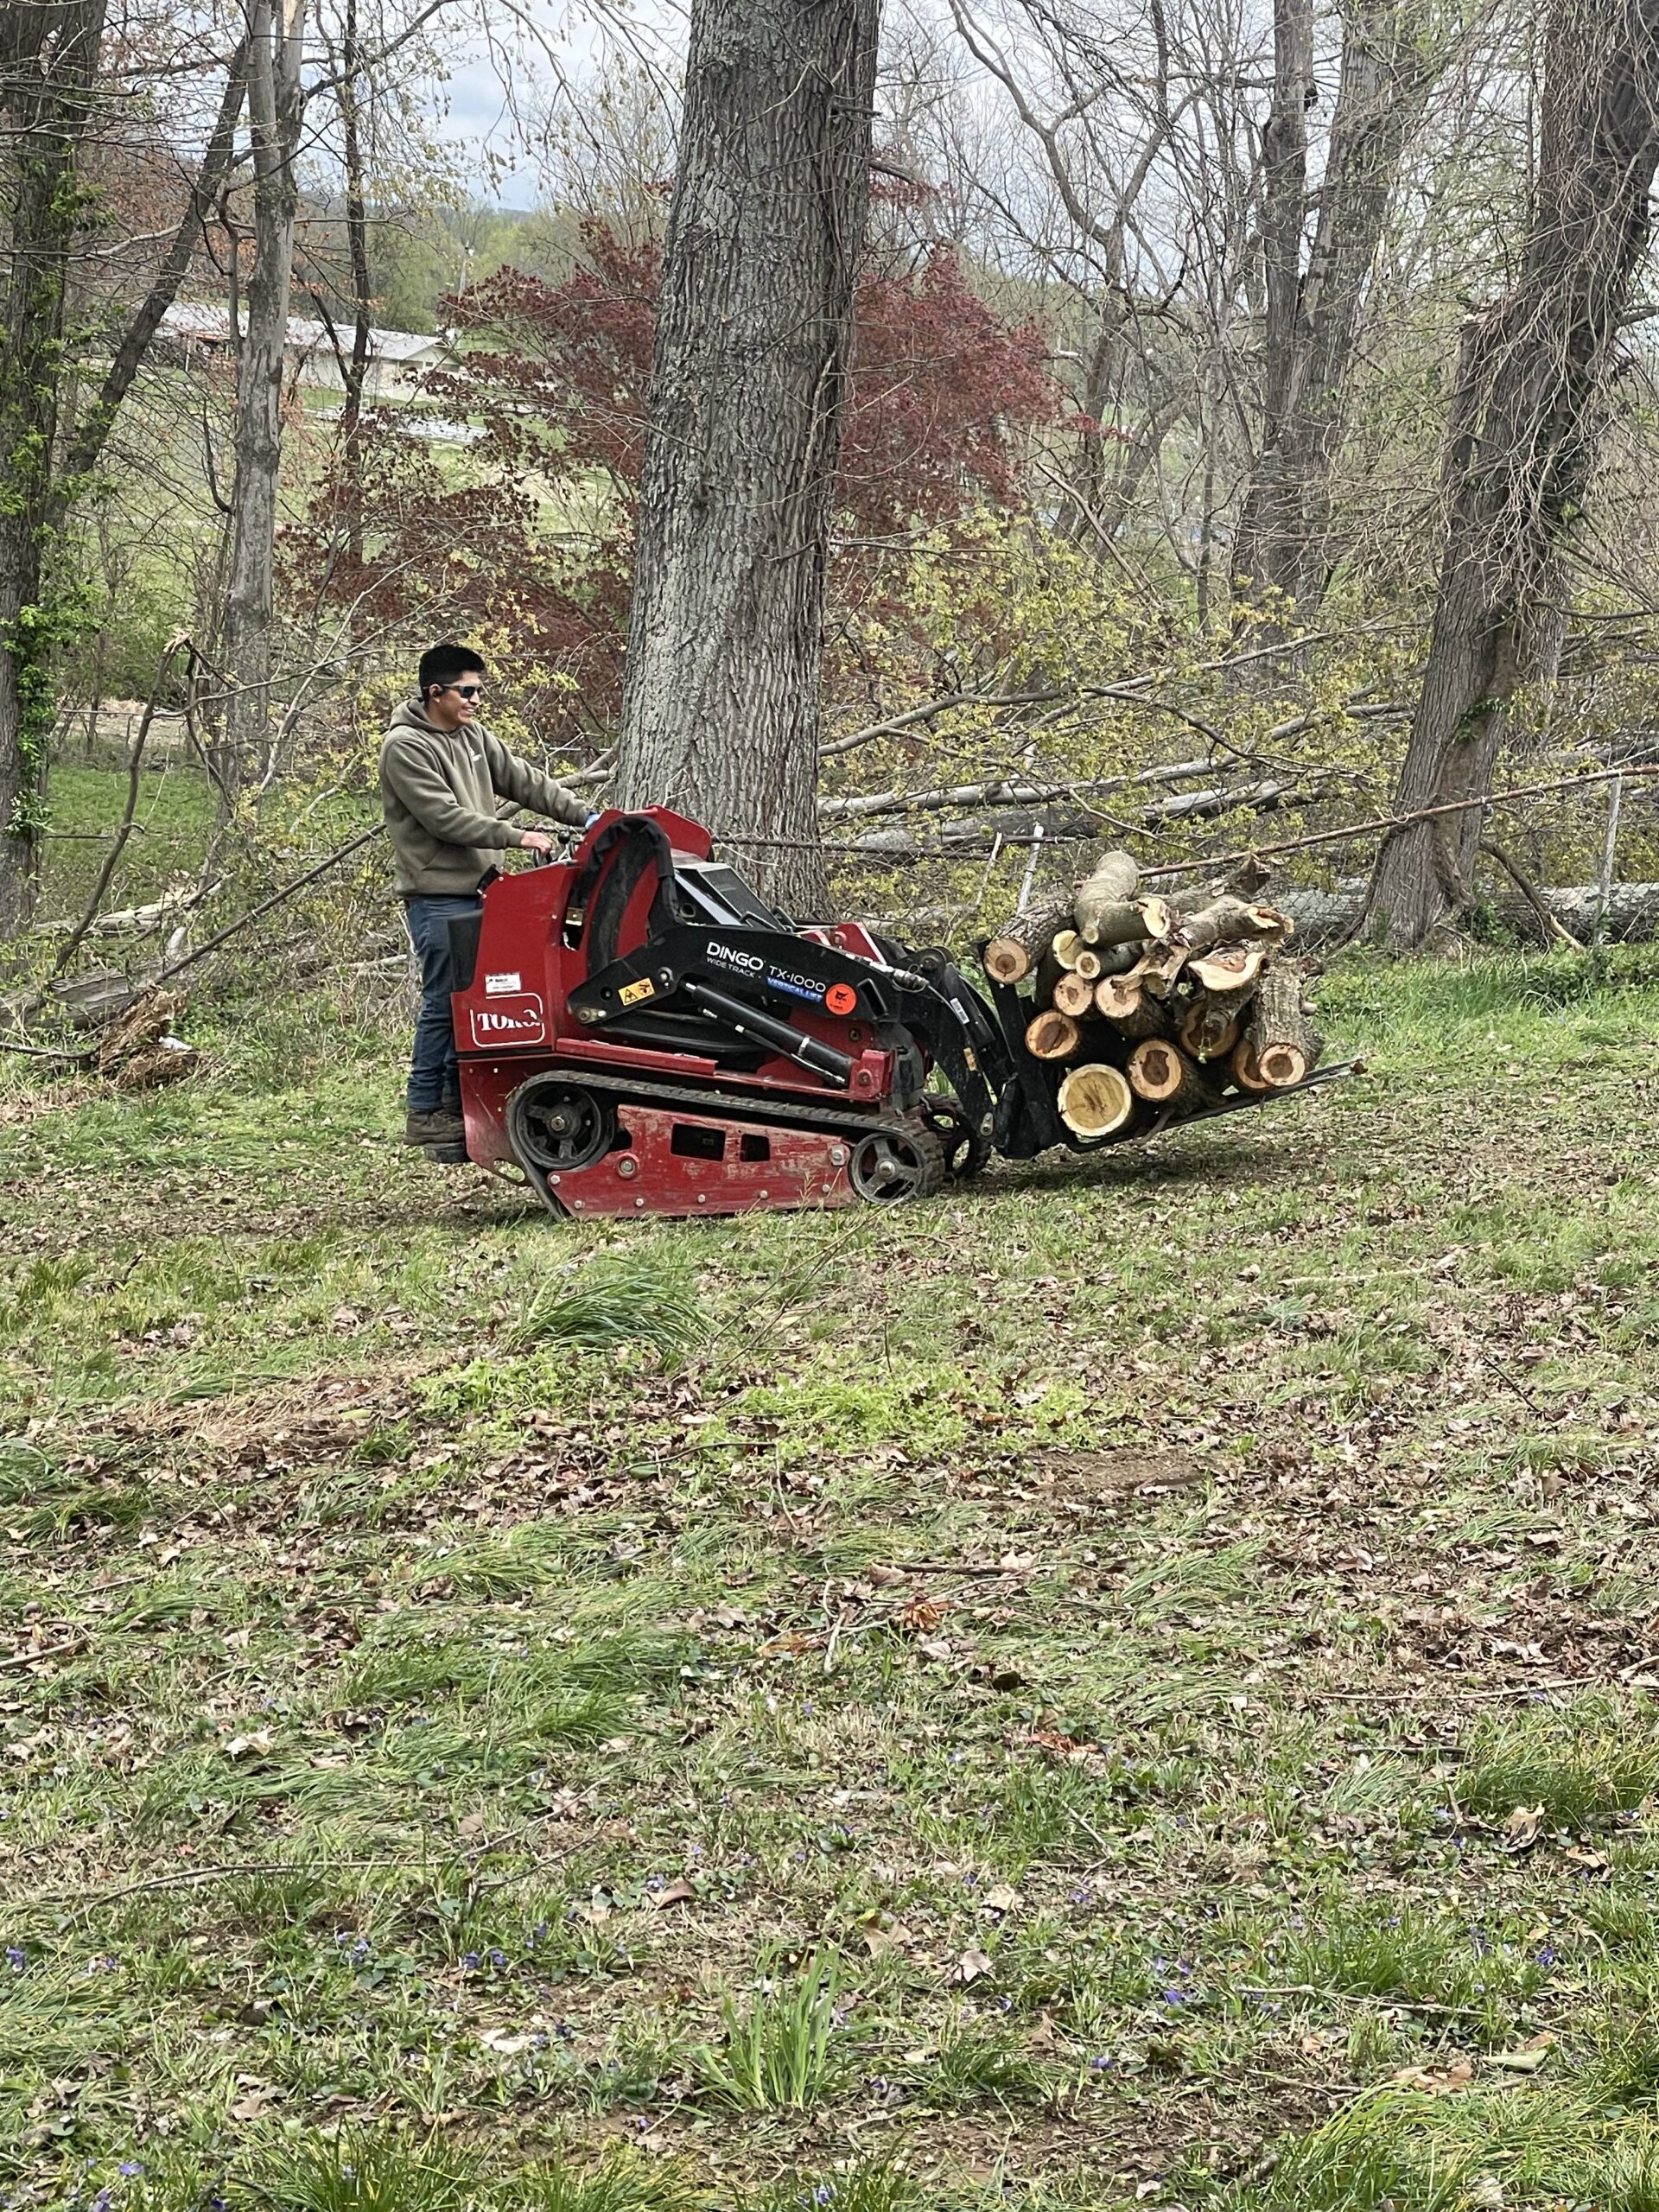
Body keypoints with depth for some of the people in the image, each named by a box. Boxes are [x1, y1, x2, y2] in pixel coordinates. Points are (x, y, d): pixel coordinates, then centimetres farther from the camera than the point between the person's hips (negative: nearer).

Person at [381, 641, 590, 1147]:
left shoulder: (472, 736, 14)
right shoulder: (406, 747, -12)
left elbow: (523, 779, 13)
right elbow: (445, 818, -19)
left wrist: (584, 816, 2)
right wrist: (516, 837, -19)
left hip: (474, 889, 8)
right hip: (437, 894, -8)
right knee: (444, 1001, -7)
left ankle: (459, 1102, 17)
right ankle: (425, 1114, -1)